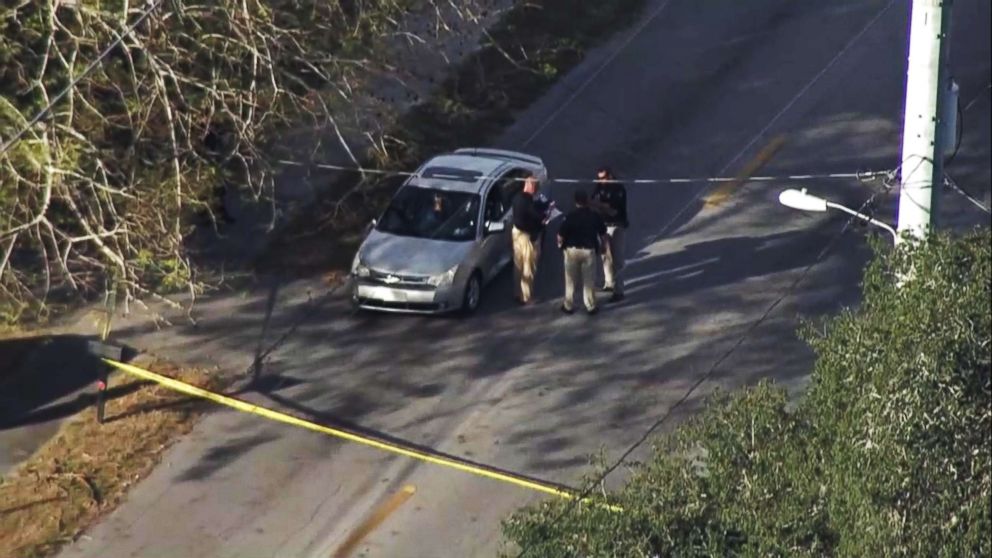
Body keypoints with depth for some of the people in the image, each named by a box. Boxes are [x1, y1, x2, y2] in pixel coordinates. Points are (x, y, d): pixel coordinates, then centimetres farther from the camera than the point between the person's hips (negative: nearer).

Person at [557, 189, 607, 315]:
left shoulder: (570, 216, -13)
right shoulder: (595, 216, -6)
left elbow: (561, 235, -11)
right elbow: (603, 234, 2)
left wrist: (560, 244, 11)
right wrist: (603, 245, 21)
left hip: (572, 249, -1)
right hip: (589, 250, 1)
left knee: (570, 279, 12)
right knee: (589, 280, 10)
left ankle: (568, 306, 19)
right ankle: (590, 306, 15)